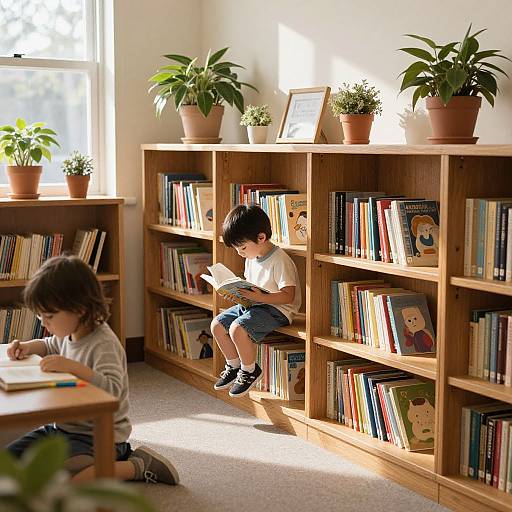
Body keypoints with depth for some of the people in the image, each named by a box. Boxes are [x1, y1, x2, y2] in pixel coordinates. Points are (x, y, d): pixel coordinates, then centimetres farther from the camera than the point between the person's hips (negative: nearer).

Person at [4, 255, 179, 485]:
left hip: (97, 437, -10)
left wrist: (74, 367, -45)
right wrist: (28, 346, 7)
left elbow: (112, 390, -38)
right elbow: (50, 345, 28)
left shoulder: (103, 345, -24)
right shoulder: (69, 333, 3)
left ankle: (137, 466, -8)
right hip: (62, 427, 10)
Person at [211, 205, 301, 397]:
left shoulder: (279, 260, -20)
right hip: (253, 305, 10)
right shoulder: (251, 258, 9)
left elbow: (288, 295, -23)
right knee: (217, 324, 2)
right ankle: (234, 366, 21)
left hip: (277, 309, -10)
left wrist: (260, 297, -31)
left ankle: (250, 370, -4)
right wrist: (237, 292, 0)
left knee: (237, 329, -28)